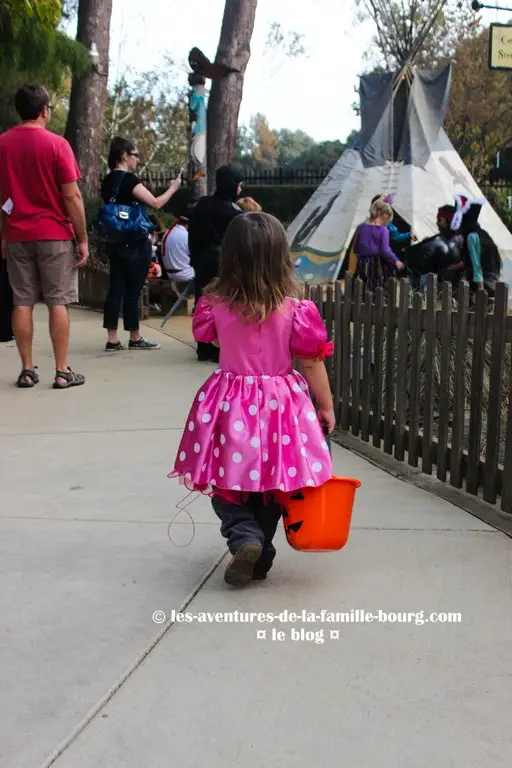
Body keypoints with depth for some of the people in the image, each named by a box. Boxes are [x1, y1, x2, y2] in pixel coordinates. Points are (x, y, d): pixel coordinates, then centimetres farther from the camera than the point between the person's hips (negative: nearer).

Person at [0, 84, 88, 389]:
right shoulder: (57, 144, -8)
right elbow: (72, 197, -10)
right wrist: (83, 239, -4)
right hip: (55, 234, -4)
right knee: (58, 302, 0)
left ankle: (27, 370, 8)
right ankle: (63, 371, 1)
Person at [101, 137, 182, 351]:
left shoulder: (108, 181, 11)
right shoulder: (129, 179, -14)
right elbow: (156, 203, -16)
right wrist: (173, 188, -2)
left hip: (115, 242, 8)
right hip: (134, 243, -8)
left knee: (116, 288, 5)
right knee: (132, 291, 0)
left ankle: (112, 339, 5)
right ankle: (135, 339, 9)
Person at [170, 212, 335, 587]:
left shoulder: (216, 303, -7)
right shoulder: (294, 309, -11)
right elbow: (311, 363, -6)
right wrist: (327, 406, 6)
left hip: (231, 405, 0)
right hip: (279, 404, 0)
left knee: (227, 483, 13)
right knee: (271, 483, 16)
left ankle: (245, 538, -10)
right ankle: (261, 555, 22)